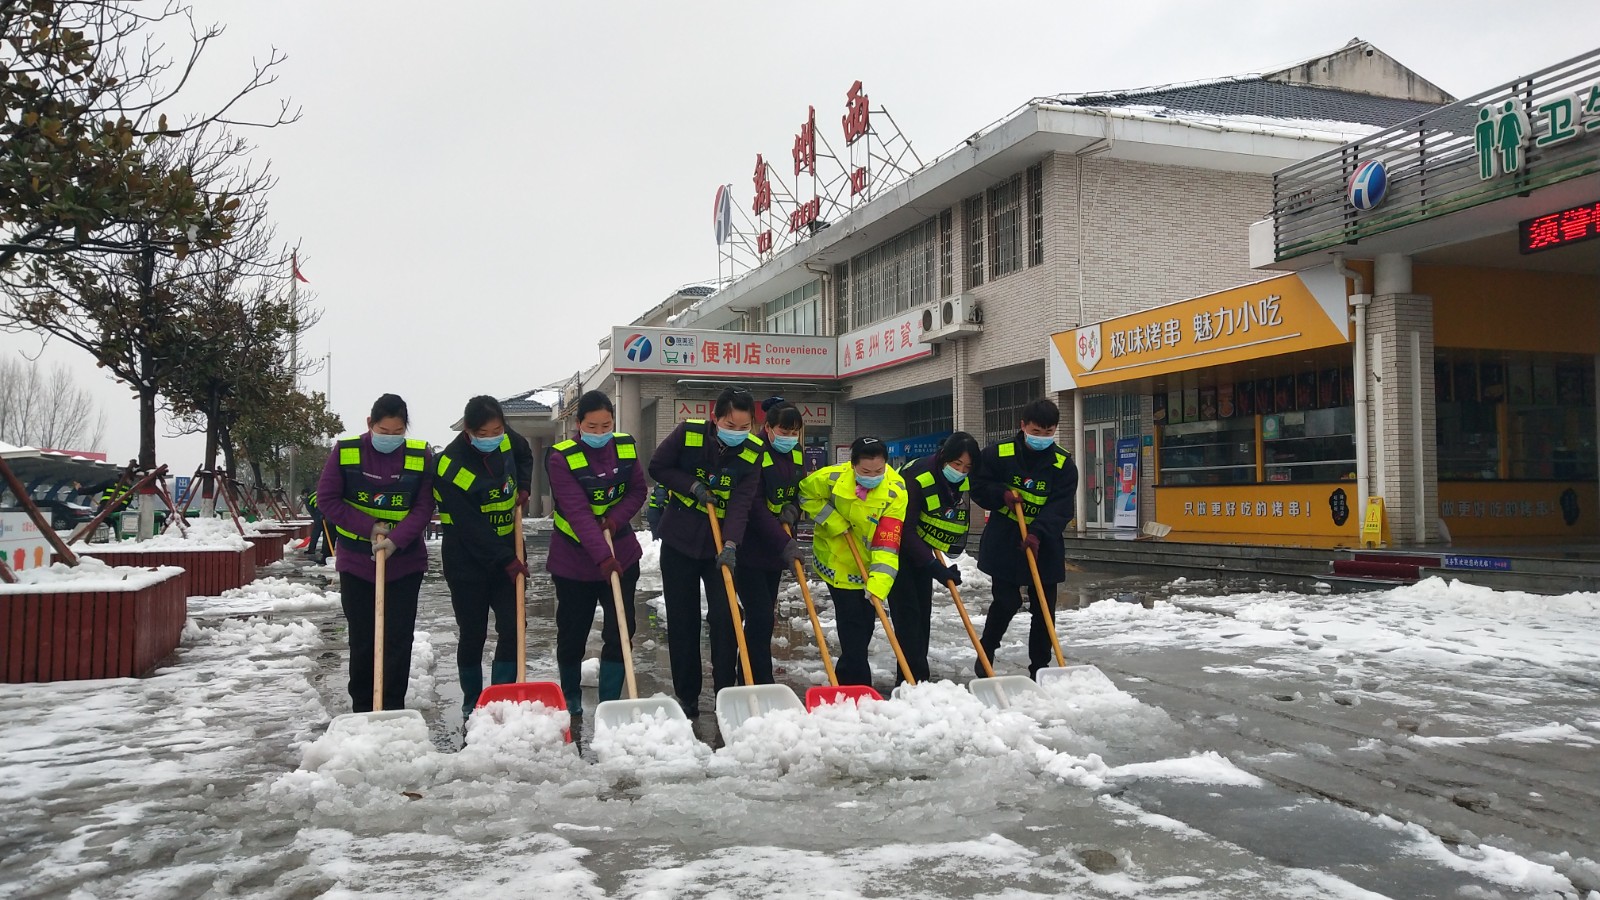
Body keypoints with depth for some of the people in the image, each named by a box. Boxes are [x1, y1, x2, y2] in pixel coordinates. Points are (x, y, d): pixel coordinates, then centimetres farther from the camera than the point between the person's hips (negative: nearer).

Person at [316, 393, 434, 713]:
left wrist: (396, 539, -21)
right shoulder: (345, 451, -7)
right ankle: (362, 708, 20)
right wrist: (370, 527, -13)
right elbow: (327, 500, -5)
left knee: (398, 639, -1)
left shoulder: (421, 456, -6)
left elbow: (424, 507, -6)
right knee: (361, 639, 8)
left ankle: (393, 709, 8)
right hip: (356, 561, 0)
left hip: (405, 561, 0)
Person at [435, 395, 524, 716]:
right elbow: (470, 527, -22)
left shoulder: (506, 444, -4)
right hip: (467, 560, -4)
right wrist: (506, 561, -23)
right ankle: (472, 703, 23)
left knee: (512, 629, -4)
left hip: (507, 554, 5)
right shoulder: (451, 466, -21)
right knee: (473, 634, 6)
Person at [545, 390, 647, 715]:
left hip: (621, 554, 3)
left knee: (620, 630, -3)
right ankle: (571, 697, 33)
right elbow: (577, 512, -26)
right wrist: (602, 557, -34)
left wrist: (616, 517, -14)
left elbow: (638, 491, 6)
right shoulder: (561, 457, -18)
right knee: (572, 634, 10)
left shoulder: (626, 447, -3)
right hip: (573, 558, -3)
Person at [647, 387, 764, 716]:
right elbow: (657, 467, -2)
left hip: (720, 545, 0)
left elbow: (741, 501, -18)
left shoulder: (753, 451, -10)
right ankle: (686, 697, 17)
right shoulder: (688, 433, -13)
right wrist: (692, 486, -17)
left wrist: (731, 544, -32)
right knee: (682, 621, 6)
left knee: (725, 618, -4)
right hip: (679, 541, 0)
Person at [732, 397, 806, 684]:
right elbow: (754, 507, -22)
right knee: (760, 617, -12)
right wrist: (785, 543, -27)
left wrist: (794, 509, -8)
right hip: (748, 548, -7)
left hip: (776, 549, 7)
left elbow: (801, 492, 16)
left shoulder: (796, 455, 5)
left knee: (765, 617, 12)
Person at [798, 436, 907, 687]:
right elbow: (805, 493, -5)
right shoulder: (832, 478, -26)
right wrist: (832, 520, -18)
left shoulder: (896, 491, -26)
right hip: (837, 560, -2)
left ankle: (845, 677, 36)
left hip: (870, 565, 2)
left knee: (864, 625, 15)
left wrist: (879, 579, -41)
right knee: (852, 624, -6)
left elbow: (887, 542, -31)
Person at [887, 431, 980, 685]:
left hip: (921, 549, 7)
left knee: (923, 611, 6)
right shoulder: (916, 477, -30)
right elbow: (904, 529, -30)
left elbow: (958, 518, 10)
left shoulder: (963, 482, -6)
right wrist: (933, 566, -33)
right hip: (897, 547, -7)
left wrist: (952, 551, -3)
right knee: (907, 610, -13)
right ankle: (911, 676, -13)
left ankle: (918, 678, 14)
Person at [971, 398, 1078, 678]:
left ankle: (1040, 668, 17)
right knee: (1006, 602, -2)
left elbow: (1061, 507, -13)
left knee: (1044, 608, 4)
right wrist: (1002, 494, -18)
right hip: (1003, 542, -2)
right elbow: (978, 488, 3)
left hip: (1044, 545, 2)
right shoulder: (998, 454, -5)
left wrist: (1038, 534, -27)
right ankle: (985, 653, 22)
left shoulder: (1063, 464, -4)